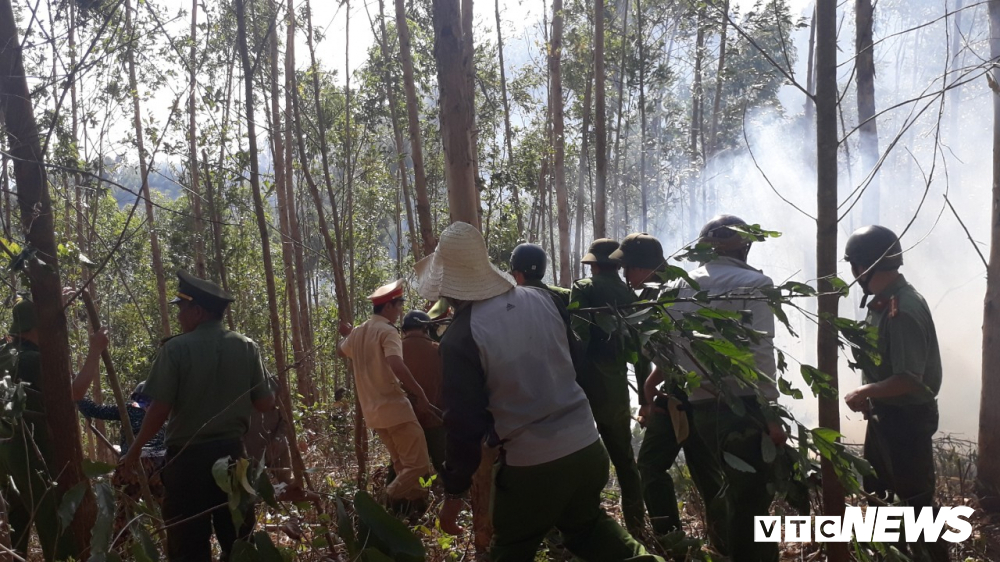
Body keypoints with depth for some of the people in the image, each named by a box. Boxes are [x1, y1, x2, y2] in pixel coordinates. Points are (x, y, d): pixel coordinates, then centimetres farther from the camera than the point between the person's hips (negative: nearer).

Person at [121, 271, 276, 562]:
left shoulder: (176, 348, -10)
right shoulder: (247, 347, 0)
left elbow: (160, 409, -11)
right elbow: (265, 404, 1)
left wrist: (135, 450, 3)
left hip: (187, 456, -3)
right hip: (232, 452, 4)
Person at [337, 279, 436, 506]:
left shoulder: (357, 333, 12)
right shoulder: (387, 331, -13)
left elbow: (341, 350, 34)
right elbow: (396, 365, -29)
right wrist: (421, 395, -27)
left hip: (372, 411, 9)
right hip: (394, 408, -9)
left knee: (403, 465, 18)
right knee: (419, 465, -6)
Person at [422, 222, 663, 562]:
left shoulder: (459, 339, -15)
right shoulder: (544, 299, -1)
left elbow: (465, 423, -12)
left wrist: (454, 492, -2)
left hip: (530, 466, -5)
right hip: (588, 447, 5)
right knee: (586, 523, 31)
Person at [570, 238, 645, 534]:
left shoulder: (584, 289, -7)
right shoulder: (630, 296, 10)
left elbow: (578, 337, -17)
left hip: (588, 385, -5)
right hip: (618, 388, 6)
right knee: (624, 458, 17)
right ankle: (636, 525, 26)